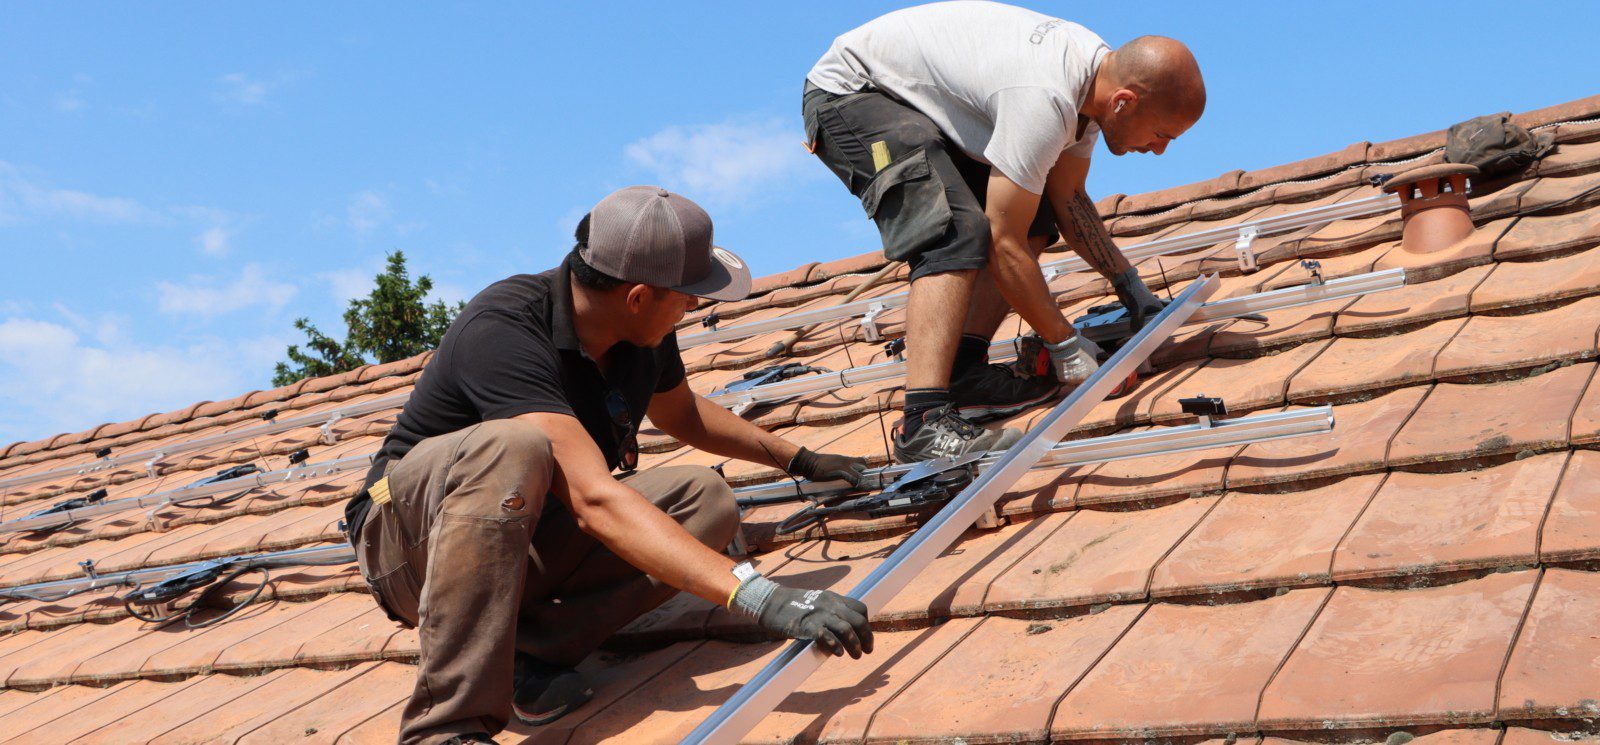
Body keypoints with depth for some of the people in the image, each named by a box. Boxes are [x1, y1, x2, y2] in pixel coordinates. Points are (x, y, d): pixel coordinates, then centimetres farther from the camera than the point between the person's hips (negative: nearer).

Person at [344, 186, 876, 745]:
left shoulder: (645, 335, -5)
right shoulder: (503, 331, -30)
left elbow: (681, 413, 21)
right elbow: (595, 500, -41)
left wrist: (798, 459, 24)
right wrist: (757, 596, -48)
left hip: (524, 541, 7)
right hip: (410, 536, -7)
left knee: (706, 500, -10)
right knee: (512, 447, -38)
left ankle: (529, 647, -17)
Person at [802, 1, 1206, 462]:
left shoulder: (1100, 69, -4)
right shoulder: (1044, 101, -34)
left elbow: (1068, 199, 8)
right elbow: (1005, 249, -29)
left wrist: (1131, 287, 6)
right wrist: (1064, 344, -19)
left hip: (917, 102, 10)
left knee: (1033, 217, 3)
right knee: (956, 235, -29)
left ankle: (964, 372, -4)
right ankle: (925, 421, -35)